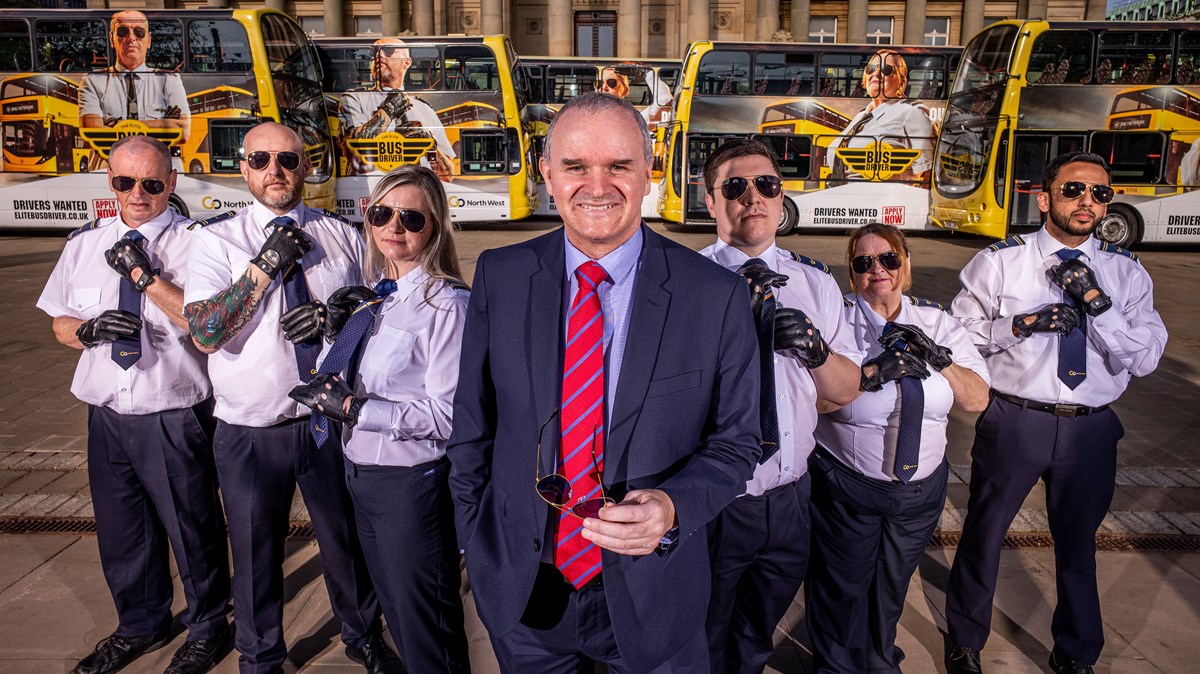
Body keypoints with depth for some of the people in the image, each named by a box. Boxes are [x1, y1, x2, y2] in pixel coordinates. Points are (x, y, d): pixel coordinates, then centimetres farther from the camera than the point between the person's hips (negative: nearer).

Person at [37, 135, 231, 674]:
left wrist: (146, 276, -22)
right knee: (121, 530, 20)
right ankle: (140, 625, 45)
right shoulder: (84, 243, 7)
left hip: (175, 418, -5)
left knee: (192, 529, 9)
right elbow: (60, 325, 12)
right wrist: (89, 328, -10)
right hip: (107, 413, 5)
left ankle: (208, 629, 33)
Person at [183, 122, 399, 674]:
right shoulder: (215, 240, -3)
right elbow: (204, 333, -15)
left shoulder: (342, 236, 4)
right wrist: (265, 266, -20)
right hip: (250, 432, -1)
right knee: (256, 555, 15)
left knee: (348, 540, 17)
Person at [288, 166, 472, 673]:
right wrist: (333, 328, -2)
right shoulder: (375, 297, 6)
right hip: (360, 474, 8)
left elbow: (446, 415, -22)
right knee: (393, 611, 26)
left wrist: (353, 408, -21)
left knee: (426, 632, 9)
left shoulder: (446, 303, -18)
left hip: (411, 483, -8)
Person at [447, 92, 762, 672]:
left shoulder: (716, 296, -13)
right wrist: (474, 540, 6)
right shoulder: (498, 277, -7)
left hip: (650, 597, -1)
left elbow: (734, 442, -5)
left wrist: (671, 508, -22)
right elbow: (473, 422, 2)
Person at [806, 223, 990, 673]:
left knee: (892, 587, 22)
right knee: (843, 591, 12)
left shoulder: (938, 323, 2)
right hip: (847, 488, -4)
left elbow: (977, 399, -2)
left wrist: (938, 358, -17)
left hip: (922, 486, 4)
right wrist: (873, 372, -29)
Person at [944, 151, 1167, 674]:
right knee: (984, 534, 11)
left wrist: (1097, 302, -19)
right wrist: (1021, 324, -19)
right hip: (1014, 421, -2)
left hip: (1092, 429, 3)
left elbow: (1144, 360, -7)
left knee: (1078, 544, 20)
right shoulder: (998, 262, -5)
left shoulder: (1126, 273, 2)